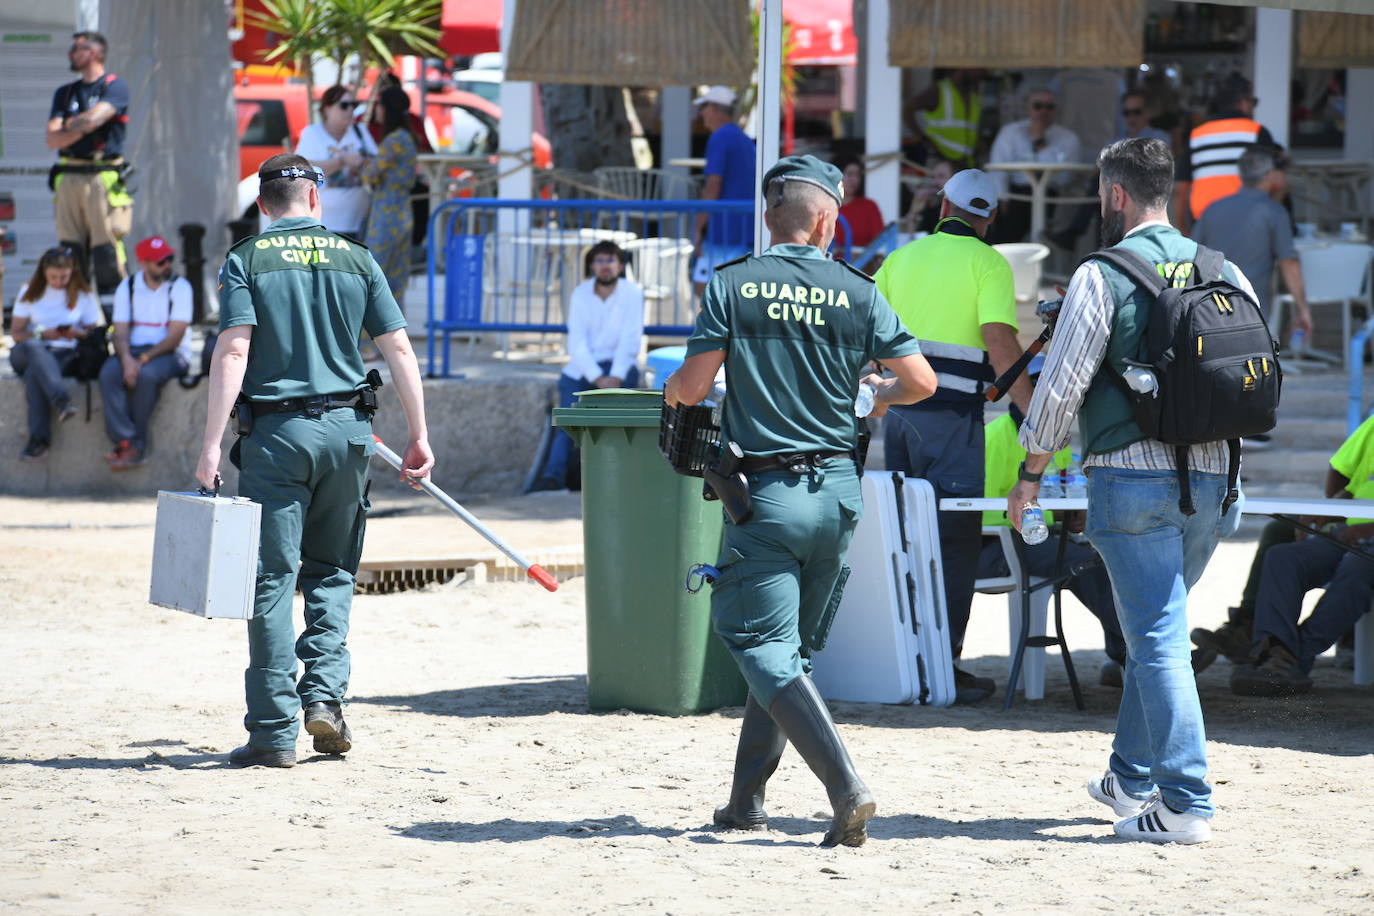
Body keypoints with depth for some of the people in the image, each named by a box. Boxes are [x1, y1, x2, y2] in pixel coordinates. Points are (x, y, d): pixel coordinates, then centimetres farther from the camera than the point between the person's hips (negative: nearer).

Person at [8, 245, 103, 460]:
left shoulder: (83, 295, 12)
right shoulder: (30, 293, 12)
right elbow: (16, 333, 8)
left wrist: (78, 333, -13)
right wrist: (42, 334, -11)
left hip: (66, 354, -1)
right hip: (28, 352, 1)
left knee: (34, 373, -37)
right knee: (33, 347, -40)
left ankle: (38, 439, -44)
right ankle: (61, 401, -57)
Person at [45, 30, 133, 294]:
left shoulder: (115, 87, 4)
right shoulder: (65, 93, 20)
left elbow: (93, 118, -13)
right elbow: (53, 139, 9)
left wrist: (70, 124, 6)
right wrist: (83, 127, -5)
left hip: (103, 176, -5)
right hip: (69, 177, 5)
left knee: (106, 247, -10)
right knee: (71, 250, 1)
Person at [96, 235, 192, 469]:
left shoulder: (180, 287, -3)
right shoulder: (127, 288, 8)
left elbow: (175, 337, -10)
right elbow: (120, 333, 1)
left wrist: (144, 359, -22)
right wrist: (127, 359, -21)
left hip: (171, 355, -3)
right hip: (134, 351, 3)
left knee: (146, 374, -36)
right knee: (109, 373, -29)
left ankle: (137, 445, -26)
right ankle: (125, 440, -34)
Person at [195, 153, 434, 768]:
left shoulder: (246, 262, 0)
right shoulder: (356, 261, 8)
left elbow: (232, 352, -11)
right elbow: (399, 351, 5)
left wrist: (211, 444, -12)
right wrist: (419, 438, 9)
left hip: (276, 432, -3)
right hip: (347, 429, 3)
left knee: (272, 578, 0)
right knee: (332, 572, 17)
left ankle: (274, 731, -3)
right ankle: (324, 693, 1)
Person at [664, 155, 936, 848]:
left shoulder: (732, 285, -5)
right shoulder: (858, 293, 2)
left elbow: (693, 386, -8)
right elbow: (922, 381, 0)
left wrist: (671, 390, 17)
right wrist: (882, 394, 23)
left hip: (766, 494, -4)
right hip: (838, 491, 4)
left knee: (765, 650, -5)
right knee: (792, 646, 16)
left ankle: (848, 790, -22)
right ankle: (746, 799, 21)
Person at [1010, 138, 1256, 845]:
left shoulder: (1102, 277, -8)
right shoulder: (1225, 274, 8)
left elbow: (1060, 387, -9)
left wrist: (1030, 476, 2)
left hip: (1131, 475, -6)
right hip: (1211, 480, 6)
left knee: (1158, 637, -6)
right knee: (1155, 628, 21)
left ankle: (1185, 804, -12)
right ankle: (1134, 777, 29)